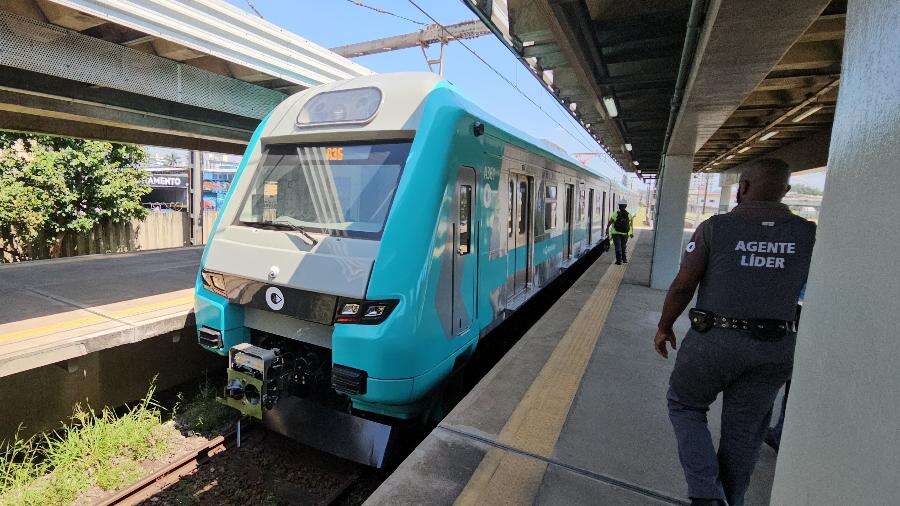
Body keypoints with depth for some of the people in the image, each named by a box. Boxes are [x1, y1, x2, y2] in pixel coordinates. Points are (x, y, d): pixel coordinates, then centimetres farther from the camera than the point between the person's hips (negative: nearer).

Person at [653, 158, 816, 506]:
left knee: (684, 405, 18)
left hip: (714, 340, -3)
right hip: (775, 349, 4)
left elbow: (682, 285, -9)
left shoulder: (714, 228, -9)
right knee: (743, 431, 18)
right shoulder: (808, 234, 0)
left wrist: (664, 327, 4)